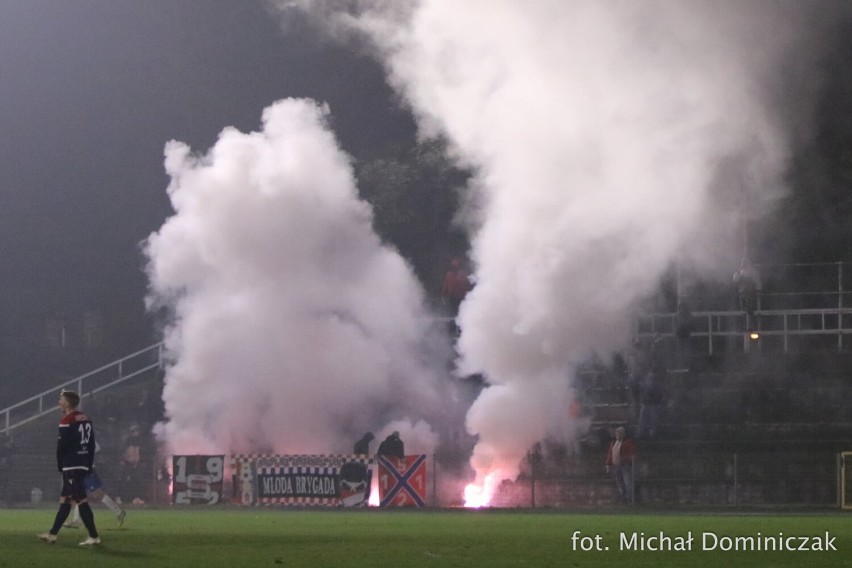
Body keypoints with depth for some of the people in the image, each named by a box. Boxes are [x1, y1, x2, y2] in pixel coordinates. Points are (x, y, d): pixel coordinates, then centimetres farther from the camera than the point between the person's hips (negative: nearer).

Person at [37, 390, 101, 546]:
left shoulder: (67, 421, -12)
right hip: (84, 465, 9)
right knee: (65, 500, 15)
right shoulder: (86, 420, 13)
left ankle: (94, 537, -12)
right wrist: (89, 465, 16)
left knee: (81, 501, -9)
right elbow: (92, 445, 14)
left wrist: (61, 465, 2)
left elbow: (61, 446, -12)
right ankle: (52, 534, 22)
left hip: (71, 467, -9)